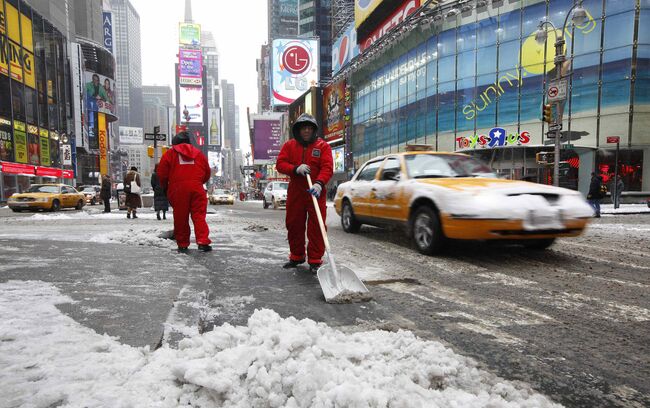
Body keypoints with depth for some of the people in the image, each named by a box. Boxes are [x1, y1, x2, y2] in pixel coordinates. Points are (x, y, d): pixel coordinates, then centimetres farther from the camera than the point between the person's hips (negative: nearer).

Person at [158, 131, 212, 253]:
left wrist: (165, 188, 20)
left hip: (178, 189, -1)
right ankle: (203, 242, -11)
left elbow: (162, 174, 4)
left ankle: (182, 245, 9)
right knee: (199, 215, 0)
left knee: (180, 217, 6)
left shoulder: (170, 153, 10)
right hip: (197, 188, 2)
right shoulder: (198, 153, 18)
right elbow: (207, 173, 18)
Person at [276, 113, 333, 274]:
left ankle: (315, 261, 4)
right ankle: (297, 257, 27)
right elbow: (280, 164, 0)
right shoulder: (289, 145, 9)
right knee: (294, 225, 11)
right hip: (295, 192, 3)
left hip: (316, 192, -3)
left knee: (316, 227, -5)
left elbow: (327, 167, -12)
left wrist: (319, 183, -30)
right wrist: (296, 169, -18)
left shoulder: (323, 146, 0)